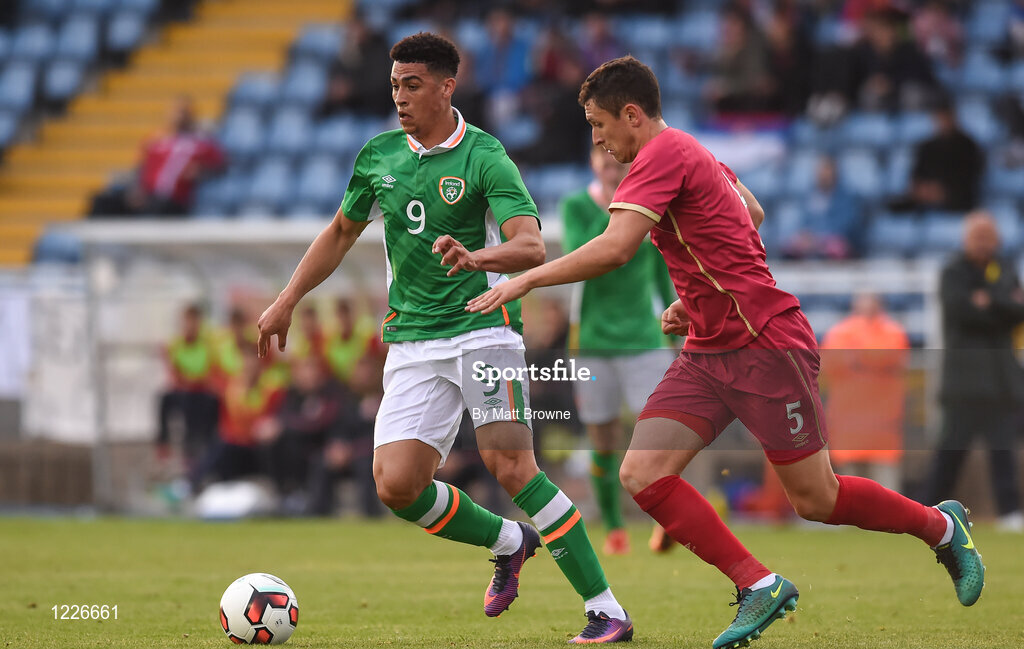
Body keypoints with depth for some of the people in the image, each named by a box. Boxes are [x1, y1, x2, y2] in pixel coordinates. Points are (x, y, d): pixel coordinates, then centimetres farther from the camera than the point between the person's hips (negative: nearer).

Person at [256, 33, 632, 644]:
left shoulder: (485, 158, -7)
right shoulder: (379, 155, 11)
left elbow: (532, 246, -20)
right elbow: (342, 233, 26)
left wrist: (477, 258, -40)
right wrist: (286, 304, 24)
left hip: (482, 325, -6)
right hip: (412, 339, 6)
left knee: (511, 466, -20)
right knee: (396, 485, -9)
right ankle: (509, 542, 18)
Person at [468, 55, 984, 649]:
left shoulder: (664, 154, -16)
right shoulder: (695, 152, 13)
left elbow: (614, 248, -28)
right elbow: (753, 215, 28)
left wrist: (526, 280, -21)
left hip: (767, 345, -9)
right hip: (708, 351, 9)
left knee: (816, 500, 0)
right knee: (643, 474, -8)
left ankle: (943, 526, 25)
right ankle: (759, 587, -2)